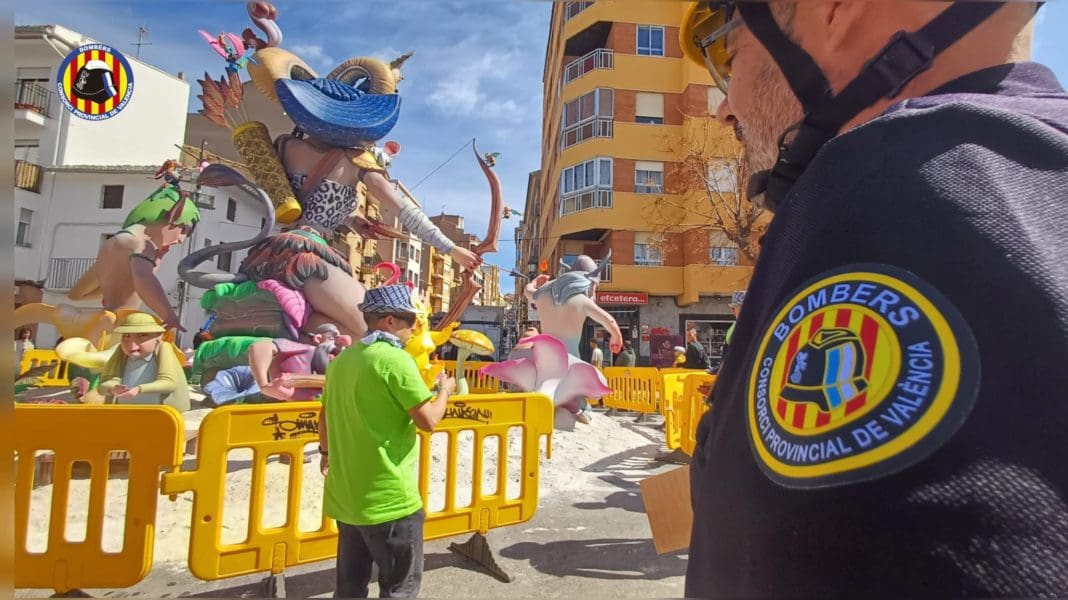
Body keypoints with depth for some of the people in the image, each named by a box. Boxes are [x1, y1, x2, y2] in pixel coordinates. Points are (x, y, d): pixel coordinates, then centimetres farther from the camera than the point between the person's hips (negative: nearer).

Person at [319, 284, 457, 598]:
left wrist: (326, 453, 35)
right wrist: (444, 390, 2)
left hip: (345, 495, 8)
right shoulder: (395, 358, -17)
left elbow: (324, 417, 18)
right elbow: (428, 420, -17)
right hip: (388, 498, -8)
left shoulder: (342, 359, 8)